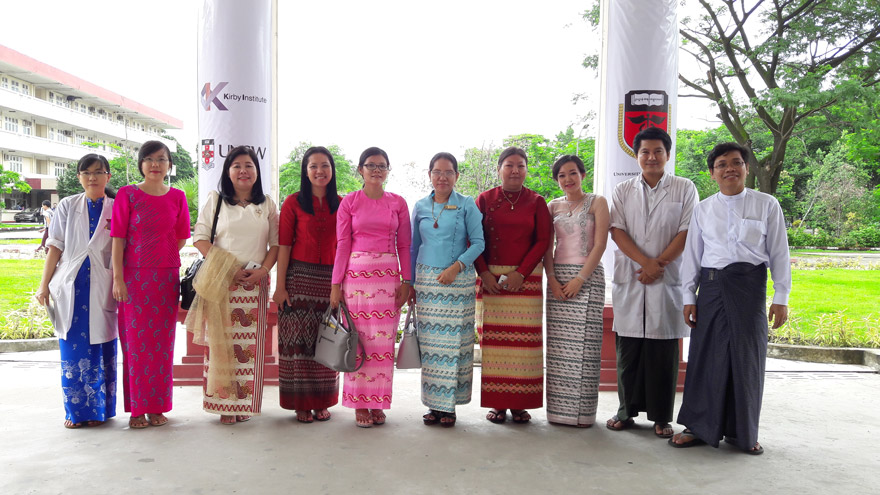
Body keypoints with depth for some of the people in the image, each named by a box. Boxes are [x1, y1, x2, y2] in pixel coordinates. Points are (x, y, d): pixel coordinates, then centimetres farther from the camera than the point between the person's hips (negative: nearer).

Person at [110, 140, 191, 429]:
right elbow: (118, 239, -4)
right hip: (134, 277, -2)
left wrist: (160, 258, 2)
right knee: (135, 341, 2)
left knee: (162, 342, 6)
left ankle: (158, 407, 17)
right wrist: (118, 279, -9)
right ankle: (137, 409, 12)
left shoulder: (177, 197, 6)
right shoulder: (127, 195, -1)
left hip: (167, 277, 2)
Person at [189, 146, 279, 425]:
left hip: (255, 281, 1)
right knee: (221, 339, -3)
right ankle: (224, 403, 4)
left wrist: (263, 269, -9)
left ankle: (245, 402, 8)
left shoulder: (267, 205, 12)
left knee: (251, 342, -1)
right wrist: (226, 268, -11)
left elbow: (276, 242, 9)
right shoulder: (215, 201, 9)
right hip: (220, 281, -1)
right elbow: (200, 237, 2)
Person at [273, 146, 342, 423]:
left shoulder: (341, 204, 8)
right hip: (299, 277, -2)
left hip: (330, 279, 3)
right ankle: (301, 403, 11)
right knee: (298, 338, 0)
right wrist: (280, 286, -8)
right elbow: (283, 246, -3)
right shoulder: (293, 203, 0)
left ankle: (322, 402, 19)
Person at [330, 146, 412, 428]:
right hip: (356, 274, -1)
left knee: (383, 341, 3)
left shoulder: (398, 203, 8)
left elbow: (404, 245, 9)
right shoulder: (349, 202, 4)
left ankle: (378, 403, 14)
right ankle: (359, 404, 11)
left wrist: (406, 281, 2)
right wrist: (336, 283, -2)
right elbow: (342, 244, 2)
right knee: (357, 340, 0)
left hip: (388, 276, 1)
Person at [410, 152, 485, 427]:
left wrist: (457, 266, -16)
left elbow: (478, 242, -3)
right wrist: (410, 283, 13)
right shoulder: (420, 207, 11)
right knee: (429, 341, 2)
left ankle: (449, 404, 6)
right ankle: (434, 404, 11)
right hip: (427, 279, 3)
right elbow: (414, 247, 16)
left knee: (454, 340, -3)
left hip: (458, 280, -3)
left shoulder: (467, 205, 2)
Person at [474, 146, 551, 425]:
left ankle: (519, 403, 7)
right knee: (494, 338, -2)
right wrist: (484, 273, -7)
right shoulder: (485, 199, 8)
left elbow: (543, 241, 2)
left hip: (526, 279, 0)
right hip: (492, 279, 0)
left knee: (524, 339, -2)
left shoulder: (536, 202, 8)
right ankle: (498, 403, 7)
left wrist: (521, 273, -8)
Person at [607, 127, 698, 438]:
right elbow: (618, 231, 1)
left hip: (667, 281, -1)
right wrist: (646, 262, -12)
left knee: (664, 350, 1)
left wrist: (658, 265, -10)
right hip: (628, 280, 2)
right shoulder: (623, 191, 11)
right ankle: (627, 410, 15)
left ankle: (661, 417, 10)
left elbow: (686, 233, -1)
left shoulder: (684, 189, 7)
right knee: (627, 348, 4)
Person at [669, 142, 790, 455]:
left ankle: (742, 432, 18)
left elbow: (779, 253, 3)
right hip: (711, 286, 2)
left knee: (747, 356, 3)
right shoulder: (703, 209, 9)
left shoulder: (766, 205, 4)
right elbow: (693, 254, 9)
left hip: (750, 286, -1)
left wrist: (781, 297, -1)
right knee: (707, 355, 2)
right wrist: (689, 297, 5)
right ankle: (700, 427, 15)